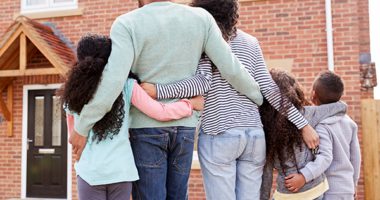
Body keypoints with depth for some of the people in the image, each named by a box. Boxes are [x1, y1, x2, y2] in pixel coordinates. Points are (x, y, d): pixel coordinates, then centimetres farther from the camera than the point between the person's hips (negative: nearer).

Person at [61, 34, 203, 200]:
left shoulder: (72, 93, 3)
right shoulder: (126, 86, -4)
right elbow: (161, 113, -6)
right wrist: (191, 103, 7)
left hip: (89, 171, 1)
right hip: (121, 170, 0)